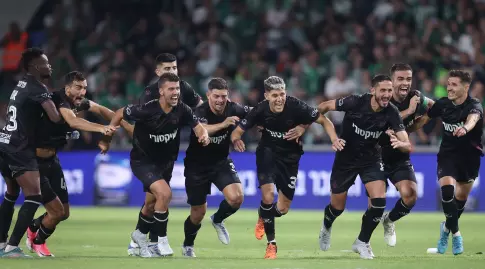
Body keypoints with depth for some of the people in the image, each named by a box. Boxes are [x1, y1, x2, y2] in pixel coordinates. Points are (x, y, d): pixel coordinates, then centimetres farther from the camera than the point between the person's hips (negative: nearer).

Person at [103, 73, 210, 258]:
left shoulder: (182, 110, -16)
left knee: (151, 204, 20)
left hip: (165, 162, 6)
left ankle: (140, 235, 47)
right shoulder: (146, 110, -27)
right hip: (143, 161, -5)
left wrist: (204, 135, -37)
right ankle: (162, 240, -10)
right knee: (164, 193, -25)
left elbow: (198, 127, -15)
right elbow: (119, 114, -14)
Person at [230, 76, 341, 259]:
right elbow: (238, 131, -11)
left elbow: (324, 121, -13)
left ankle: (264, 219, 41)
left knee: (283, 208, 3)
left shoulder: (296, 107, -25)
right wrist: (236, 140, -34)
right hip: (268, 153, -1)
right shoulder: (260, 110, -21)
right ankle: (271, 243, 0)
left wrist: (335, 140, -29)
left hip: (290, 158, 1)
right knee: (268, 197, -21)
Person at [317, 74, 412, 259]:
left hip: (371, 159, 1)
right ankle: (326, 228, 48)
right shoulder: (355, 102, -25)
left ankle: (362, 242, 5)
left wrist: (400, 143, -47)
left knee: (379, 201, -18)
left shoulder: (391, 113, -20)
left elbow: (408, 145, -25)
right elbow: (324, 106, -10)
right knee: (337, 207, 10)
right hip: (345, 159, -1)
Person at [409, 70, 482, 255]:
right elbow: (424, 119, 9)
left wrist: (465, 128, -67)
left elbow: (473, 118, -45)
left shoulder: (474, 106, -21)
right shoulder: (443, 104, -8)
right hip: (448, 154, 1)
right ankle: (455, 233, -9)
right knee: (447, 189, -22)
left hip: (470, 156, -1)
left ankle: (448, 227, 39)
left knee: (461, 196, 12)